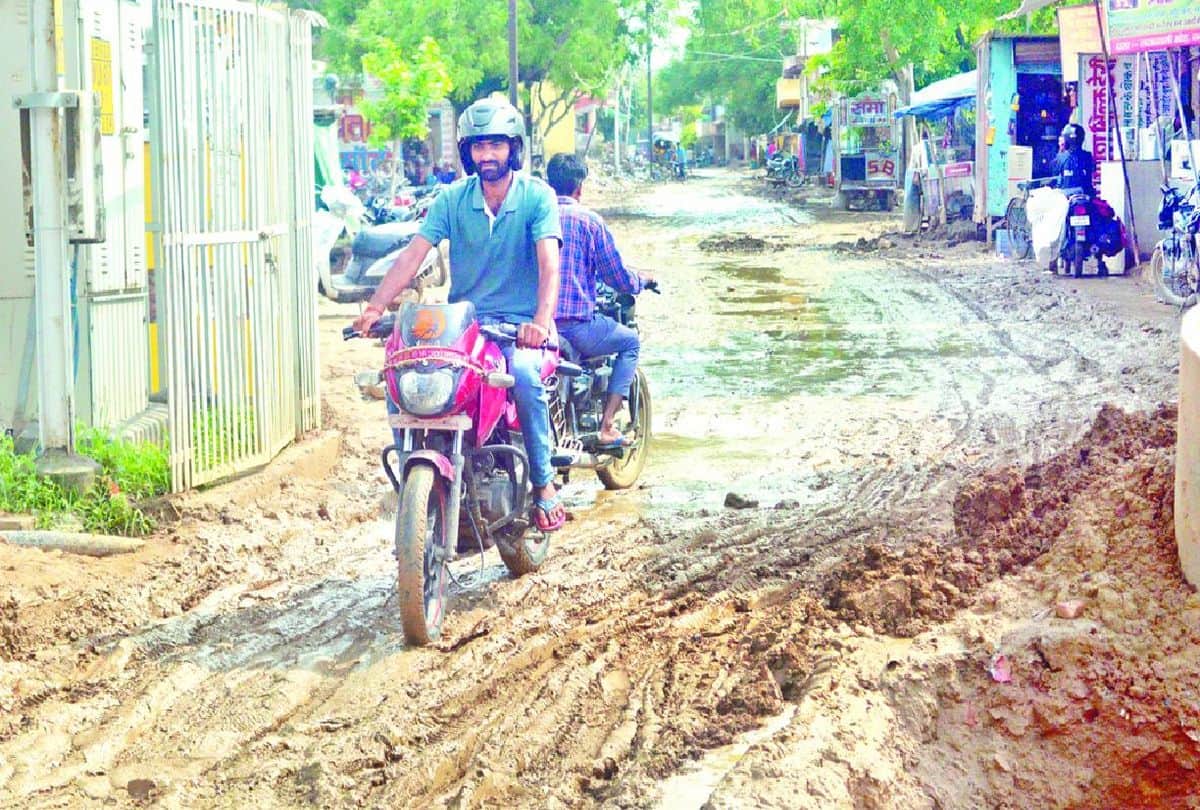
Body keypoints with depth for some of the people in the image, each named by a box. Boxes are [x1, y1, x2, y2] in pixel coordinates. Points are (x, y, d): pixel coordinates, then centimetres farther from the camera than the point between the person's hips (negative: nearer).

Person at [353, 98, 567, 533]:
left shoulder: (536, 196, -4)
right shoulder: (452, 199, 5)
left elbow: (549, 264, -17)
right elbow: (412, 255, -4)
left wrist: (541, 322, -35)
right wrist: (375, 307, -19)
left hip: (520, 322, -3)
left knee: (523, 371, -35)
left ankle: (544, 483, -21)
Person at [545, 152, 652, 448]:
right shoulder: (589, 221, -5)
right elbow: (619, 278, -2)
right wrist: (642, 280, 21)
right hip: (575, 326, -6)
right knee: (630, 341, 20)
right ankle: (606, 427, 8)